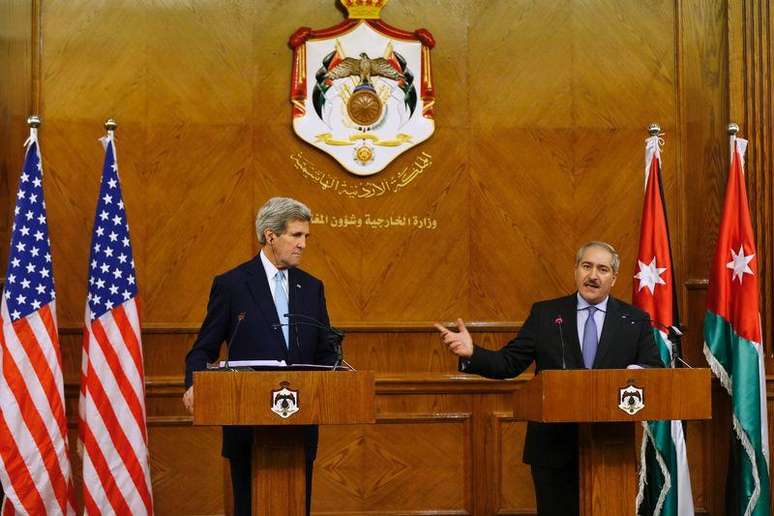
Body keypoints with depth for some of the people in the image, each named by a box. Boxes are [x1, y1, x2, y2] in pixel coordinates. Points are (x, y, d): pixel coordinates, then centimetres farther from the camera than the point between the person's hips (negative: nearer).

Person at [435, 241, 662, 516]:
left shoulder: (635, 320, 5)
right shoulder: (545, 314, 5)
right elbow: (508, 363, 0)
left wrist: (638, 373, -21)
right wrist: (471, 354, -18)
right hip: (555, 445, 0)